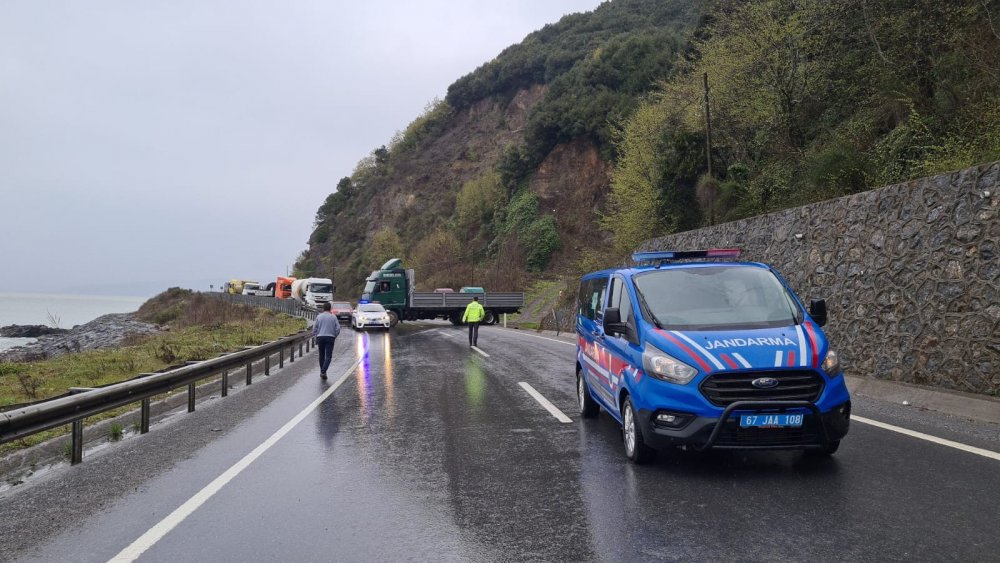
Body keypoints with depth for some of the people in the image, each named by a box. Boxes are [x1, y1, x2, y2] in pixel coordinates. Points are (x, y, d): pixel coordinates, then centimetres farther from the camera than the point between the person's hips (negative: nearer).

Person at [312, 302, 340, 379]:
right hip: (330, 338, -2)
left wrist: (316, 336, 13)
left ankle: (322, 372, 22)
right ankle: (323, 371, -19)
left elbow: (314, 328, 0)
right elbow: (338, 328, -2)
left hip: (320, 337, 2)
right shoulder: (333, 317, -1)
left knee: (321, 355, 16)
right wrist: (334, 336, 13)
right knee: (328, 356, -2)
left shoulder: (319, 316, 1)